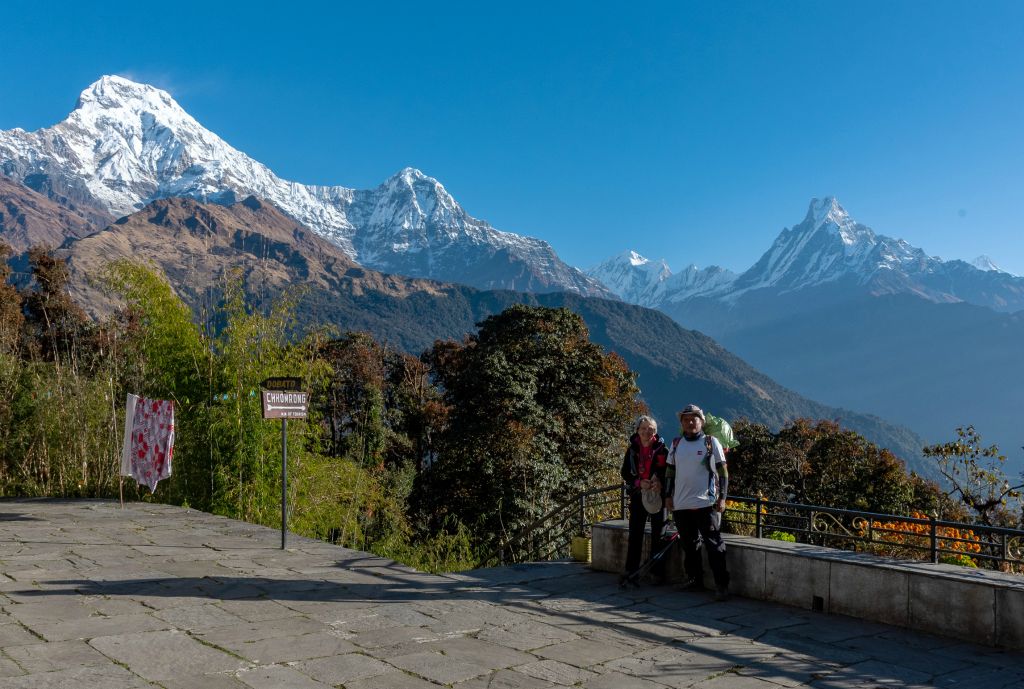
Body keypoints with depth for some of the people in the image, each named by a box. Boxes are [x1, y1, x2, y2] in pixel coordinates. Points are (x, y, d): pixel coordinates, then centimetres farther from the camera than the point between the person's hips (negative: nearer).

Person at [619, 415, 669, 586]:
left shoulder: (662, 449, -3)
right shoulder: (632, 450, 4)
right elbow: (625, 473, 4)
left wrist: (660, 483, -23)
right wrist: (639, 482, -13)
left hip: (658, 495, -2)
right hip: (638, 495, 2)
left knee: (658, 535, 3)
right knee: (635, 534, 2)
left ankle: (657, 572, 11)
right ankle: (630, 571, 7)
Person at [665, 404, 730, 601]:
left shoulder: (711, 442, 0)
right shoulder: (676, 444, 12)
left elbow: (723, 472, 0)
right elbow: (671, 472, 19)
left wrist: (722, 497, -6)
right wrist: (668, 495, 13)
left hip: (706, 503, -5)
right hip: (681, 504, 5)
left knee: (714, 545, -6)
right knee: (689, 545, 13)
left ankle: (722, 584, -2)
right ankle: (694, 579, 25)